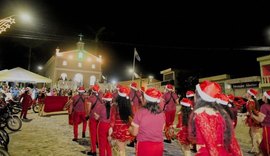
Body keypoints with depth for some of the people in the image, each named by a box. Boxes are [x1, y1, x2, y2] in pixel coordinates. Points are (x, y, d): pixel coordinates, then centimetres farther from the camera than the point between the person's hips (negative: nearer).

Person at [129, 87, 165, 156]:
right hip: (159, 146, 3)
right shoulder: (162, 113, -5)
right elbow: (162, 130, 8)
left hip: (144, 145, -3)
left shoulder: (140, 112, -16)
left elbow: (134, 132, -9)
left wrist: (130, 128, 11)